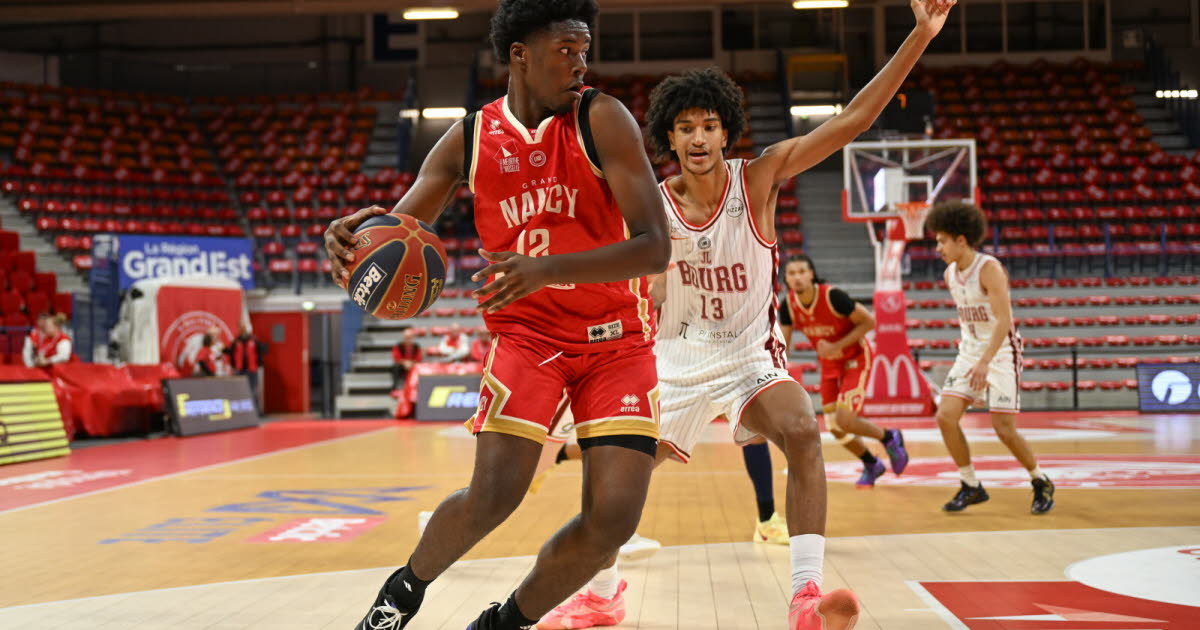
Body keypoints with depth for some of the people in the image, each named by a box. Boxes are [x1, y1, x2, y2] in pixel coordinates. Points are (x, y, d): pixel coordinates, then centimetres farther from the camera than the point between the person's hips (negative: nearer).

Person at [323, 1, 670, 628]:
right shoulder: (468, 140, -3)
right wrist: (355, 237, -27)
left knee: (614, 516, -12)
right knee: (493, 494, -18)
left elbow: (655, 246, -20)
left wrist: (546, 269, -36)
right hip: (527, 333, 0)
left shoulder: (601, 120, -12)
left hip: (617, 338, 0)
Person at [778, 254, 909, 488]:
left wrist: (836, 346, -26)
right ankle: (871, 465, 31)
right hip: (829, 363, 6)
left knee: (845, 420, -19)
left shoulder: (832, 296, -29)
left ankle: (890, 438, 10)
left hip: (856, 359, -6)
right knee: (834, 428, 6)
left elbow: (869, 322, -21)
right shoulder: (788, 305, -14)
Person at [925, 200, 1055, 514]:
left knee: (1004, 428, -8)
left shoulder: (989, 269, -19)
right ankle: (971, 486, 7)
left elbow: (1004, 320, -26)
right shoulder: (950, 274, 4)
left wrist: (985, 362, -33)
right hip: (969, 352, 7)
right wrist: (973, 356, 18)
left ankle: (1041, 483, 16)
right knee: (945, 416, -7)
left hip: (1001, 352, -7)